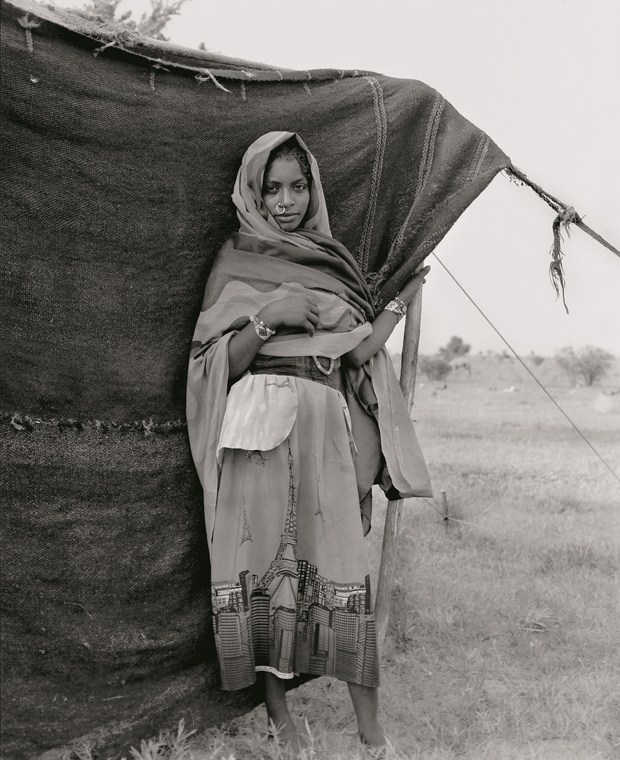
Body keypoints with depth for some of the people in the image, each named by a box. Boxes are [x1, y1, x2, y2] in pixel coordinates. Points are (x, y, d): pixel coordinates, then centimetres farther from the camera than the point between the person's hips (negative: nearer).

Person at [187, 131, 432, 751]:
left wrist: (401, 301, 9)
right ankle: (276, 710, 7)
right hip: (262, 426, -2)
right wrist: (268, 317, -11)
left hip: (330, 429, 3)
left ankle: (370, 725, 1)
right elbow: (216, 363, 1)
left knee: (342, 562, -3)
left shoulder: (334, 262, 19)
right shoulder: (236, 262, 9)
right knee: (265, 556, -5)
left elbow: (358, 353, 10)